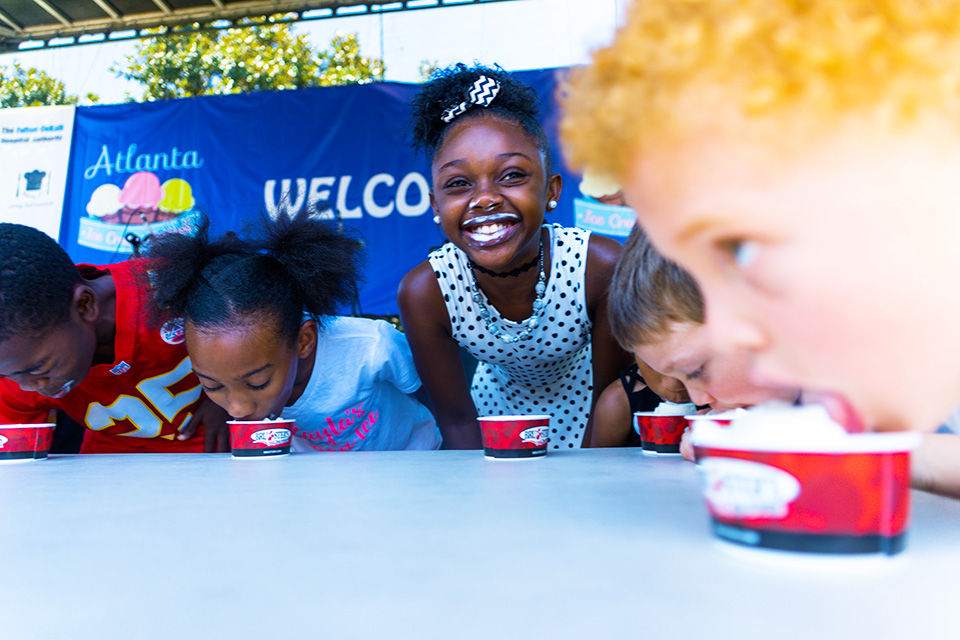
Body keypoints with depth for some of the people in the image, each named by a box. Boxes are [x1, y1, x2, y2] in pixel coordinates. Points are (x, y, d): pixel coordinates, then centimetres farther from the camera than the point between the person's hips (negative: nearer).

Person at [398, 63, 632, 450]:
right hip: (500, 411, 2)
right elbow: (456, 419, -15)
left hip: (585, 418, -1)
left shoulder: (604, 267, -29)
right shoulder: (423, 293, -26)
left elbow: (611, 399, -17)